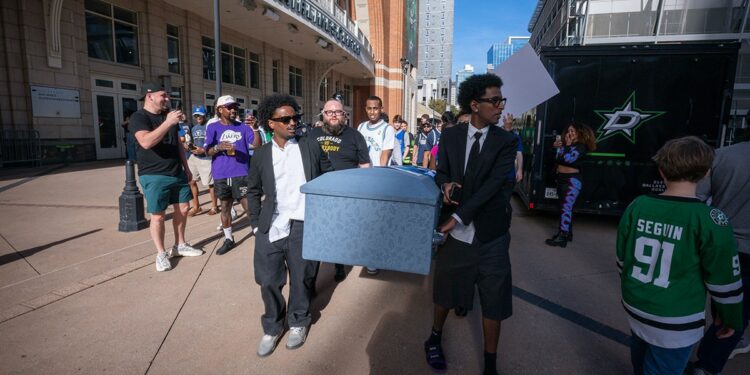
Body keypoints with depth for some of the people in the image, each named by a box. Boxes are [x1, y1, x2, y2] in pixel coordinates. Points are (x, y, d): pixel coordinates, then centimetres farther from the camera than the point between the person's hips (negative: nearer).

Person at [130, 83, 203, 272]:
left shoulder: (169, 115, 13)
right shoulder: (139, 117, -9)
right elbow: (146, 142, -28)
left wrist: (186, 168, 17)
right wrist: (168, 123, -32)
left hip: (177, 173, 7)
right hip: (154, 176, -7)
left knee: (183, 209, 11)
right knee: (158, 215, -1)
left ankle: (180, 245, 27)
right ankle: (161, 254, 12)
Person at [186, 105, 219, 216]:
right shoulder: (194, 128, 14)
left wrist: (203, 150, -19)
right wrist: (190, 146, 1)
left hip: (206, 158, -7)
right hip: (194, 157, 7)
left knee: (210, 183, 0)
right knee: (191, 181, 8)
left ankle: (214, 206, 19)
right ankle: (196, 206, 24)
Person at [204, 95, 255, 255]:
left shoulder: (242, 127, 4)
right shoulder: (213, 128, 2)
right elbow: (208, 151, -2)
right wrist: (218, 147, -23)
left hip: (241, 173, -1)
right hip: (221, 175, 1)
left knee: (249, 206, -4)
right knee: (225, 207, 14)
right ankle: (228, 239, 28)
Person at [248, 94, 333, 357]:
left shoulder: (311, 146, 2)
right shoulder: (261, 155, 5)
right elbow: (253, 192, 14)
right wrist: (256, 224, 8)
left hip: (304, 226, -1)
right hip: (271, 228, 1)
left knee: (302, 279, 9)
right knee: (268, 281, 6)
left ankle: (298, 322, 34)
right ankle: (272, 327, 30)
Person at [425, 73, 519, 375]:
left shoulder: (505, 142, -7)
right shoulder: (450, 136, 0)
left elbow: (493, 184, -18)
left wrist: (458, 216, -25)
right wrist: (445, 184, -15)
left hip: (491, 236, -1)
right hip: (456, 232, 1)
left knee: (493, 303, 9)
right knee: (445, 291, 18)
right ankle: (435, 339, 46)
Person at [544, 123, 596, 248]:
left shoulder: (581, 147, -9)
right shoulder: (566, 144, 14)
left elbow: (569, 158, -22)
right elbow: (558, 158, 9)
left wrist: (567, 145, -11)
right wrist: (558, 147, -3)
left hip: (572, 180, -9)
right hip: (561, 178, 9)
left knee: (566, 208, -12)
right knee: (564, 207, 14)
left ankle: (562, 237, -11)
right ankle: (567, 233, 25)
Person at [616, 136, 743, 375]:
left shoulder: (637, 207, -7)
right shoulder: (710, 221, -18)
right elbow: (724, 281, -9)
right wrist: (730, 318, 9)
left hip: (635, 308, 4)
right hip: (675, 322, -4)